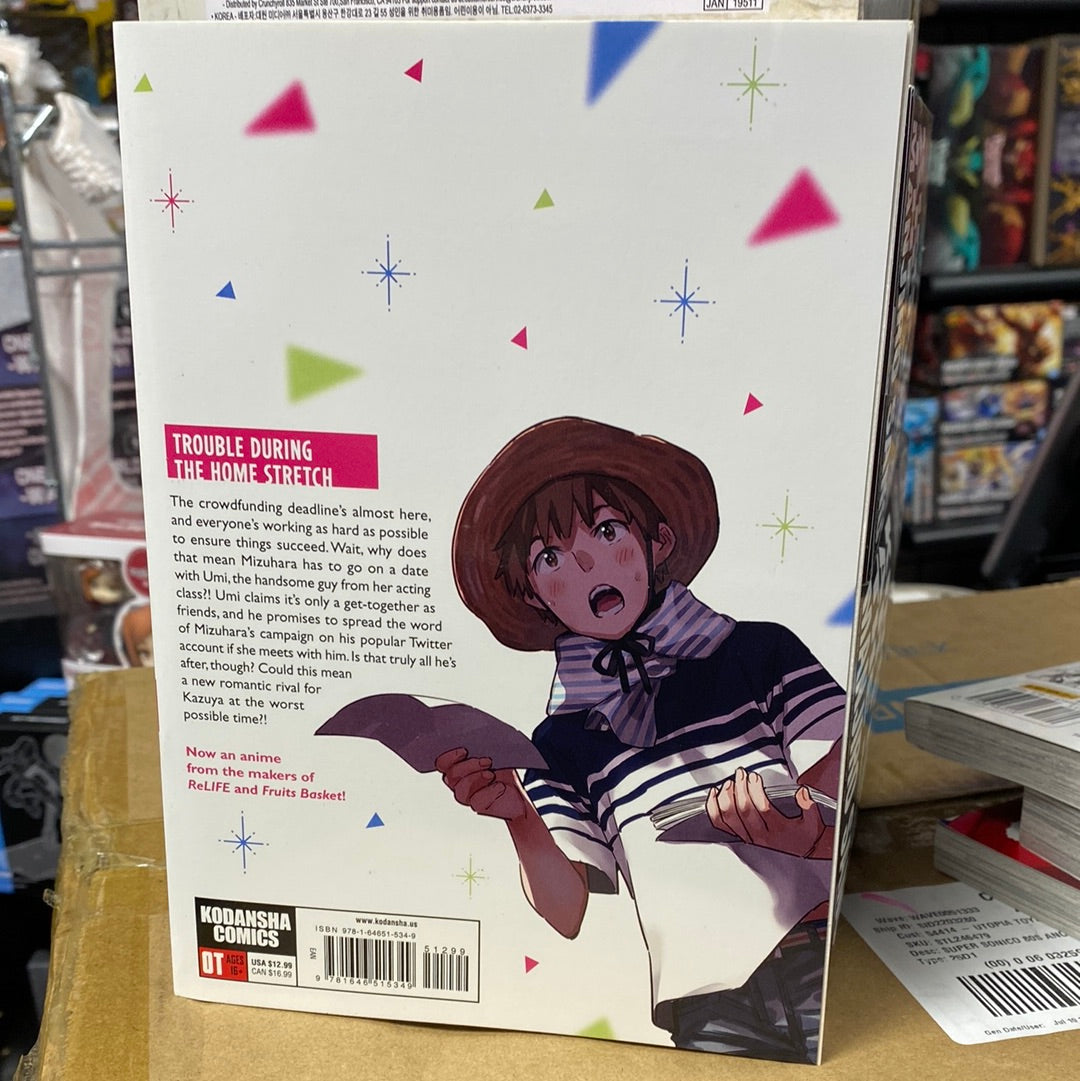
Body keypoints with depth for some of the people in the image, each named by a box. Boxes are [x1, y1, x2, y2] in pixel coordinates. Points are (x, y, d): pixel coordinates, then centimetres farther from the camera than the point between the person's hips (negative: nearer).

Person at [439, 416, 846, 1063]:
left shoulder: (762, 652, 7)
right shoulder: (560, 743, 10)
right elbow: (569, 916, 4)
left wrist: (810, 831, -21)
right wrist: (522, 820, -13)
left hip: (829, 958, -1)